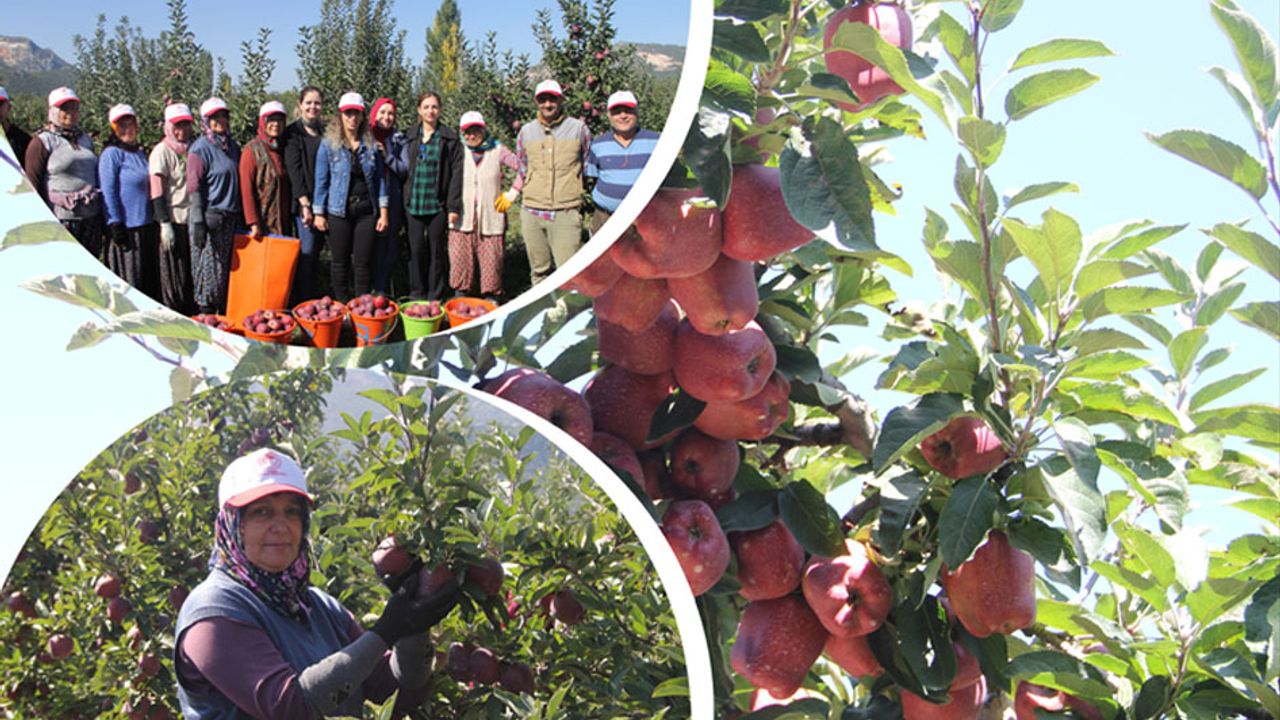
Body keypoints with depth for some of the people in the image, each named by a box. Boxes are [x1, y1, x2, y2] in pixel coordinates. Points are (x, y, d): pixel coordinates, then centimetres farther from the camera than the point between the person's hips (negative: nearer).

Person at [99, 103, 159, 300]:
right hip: (126, 228, -8)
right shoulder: (111, 154, -6)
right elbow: (108, 192, -11)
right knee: (130, 283, -4)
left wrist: (156, 221, 18)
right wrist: (115, 224, -16)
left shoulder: (140, 153, 16)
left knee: (151, 279, 10)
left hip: (148, 225, 8)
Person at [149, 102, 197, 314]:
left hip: (192, 218, 6)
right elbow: (157, 191, -10)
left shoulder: (192, 149, 14)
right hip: (173, 219, -6)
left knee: (193, 274, 9)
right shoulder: (162, 150, -5)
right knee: (174, 276, -1)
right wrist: (164, 223, -16)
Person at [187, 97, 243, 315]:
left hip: (231, 219, 6)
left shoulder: (233, 147, 15)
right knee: (210, 270, -4)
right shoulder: (200, 148, -5)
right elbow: (194, 187, -10)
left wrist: (242, 219, 18)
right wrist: (198, 222, -17)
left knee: (228, 270, 8)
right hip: (211, 218, -6)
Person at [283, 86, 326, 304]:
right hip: (305, 203, -5)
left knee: (314, 253, 9)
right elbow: (294, 169, -9)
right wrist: (305, 203, -18)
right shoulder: (293, 133, -1)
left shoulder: (325, 132, 16)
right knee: (305, 254, -8)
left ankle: (312, 303, 16)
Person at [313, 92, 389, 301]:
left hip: (366, 211, 1)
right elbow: (321, 180, 1)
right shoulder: (329, 144, -1)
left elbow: (379, 179, 8)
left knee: (363, 262, 2)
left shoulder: (371, 145, 5)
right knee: (340, 262, 6)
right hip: (339, 211, -1)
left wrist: (383, 212, 3)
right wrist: (319, 213, -1)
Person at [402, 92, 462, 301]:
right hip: (413, 204, 2)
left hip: (438, 205, -2)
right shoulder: (410, 137, 8)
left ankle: (435, 298, 14)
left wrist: (454, 206, -8)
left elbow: (456, 173, -2)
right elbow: (403, 169, 10)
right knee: (416, 250, 4)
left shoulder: (450, 139, 1)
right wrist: (403, 201, 2)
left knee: (437, 252, 4)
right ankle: (417, 296, 15)